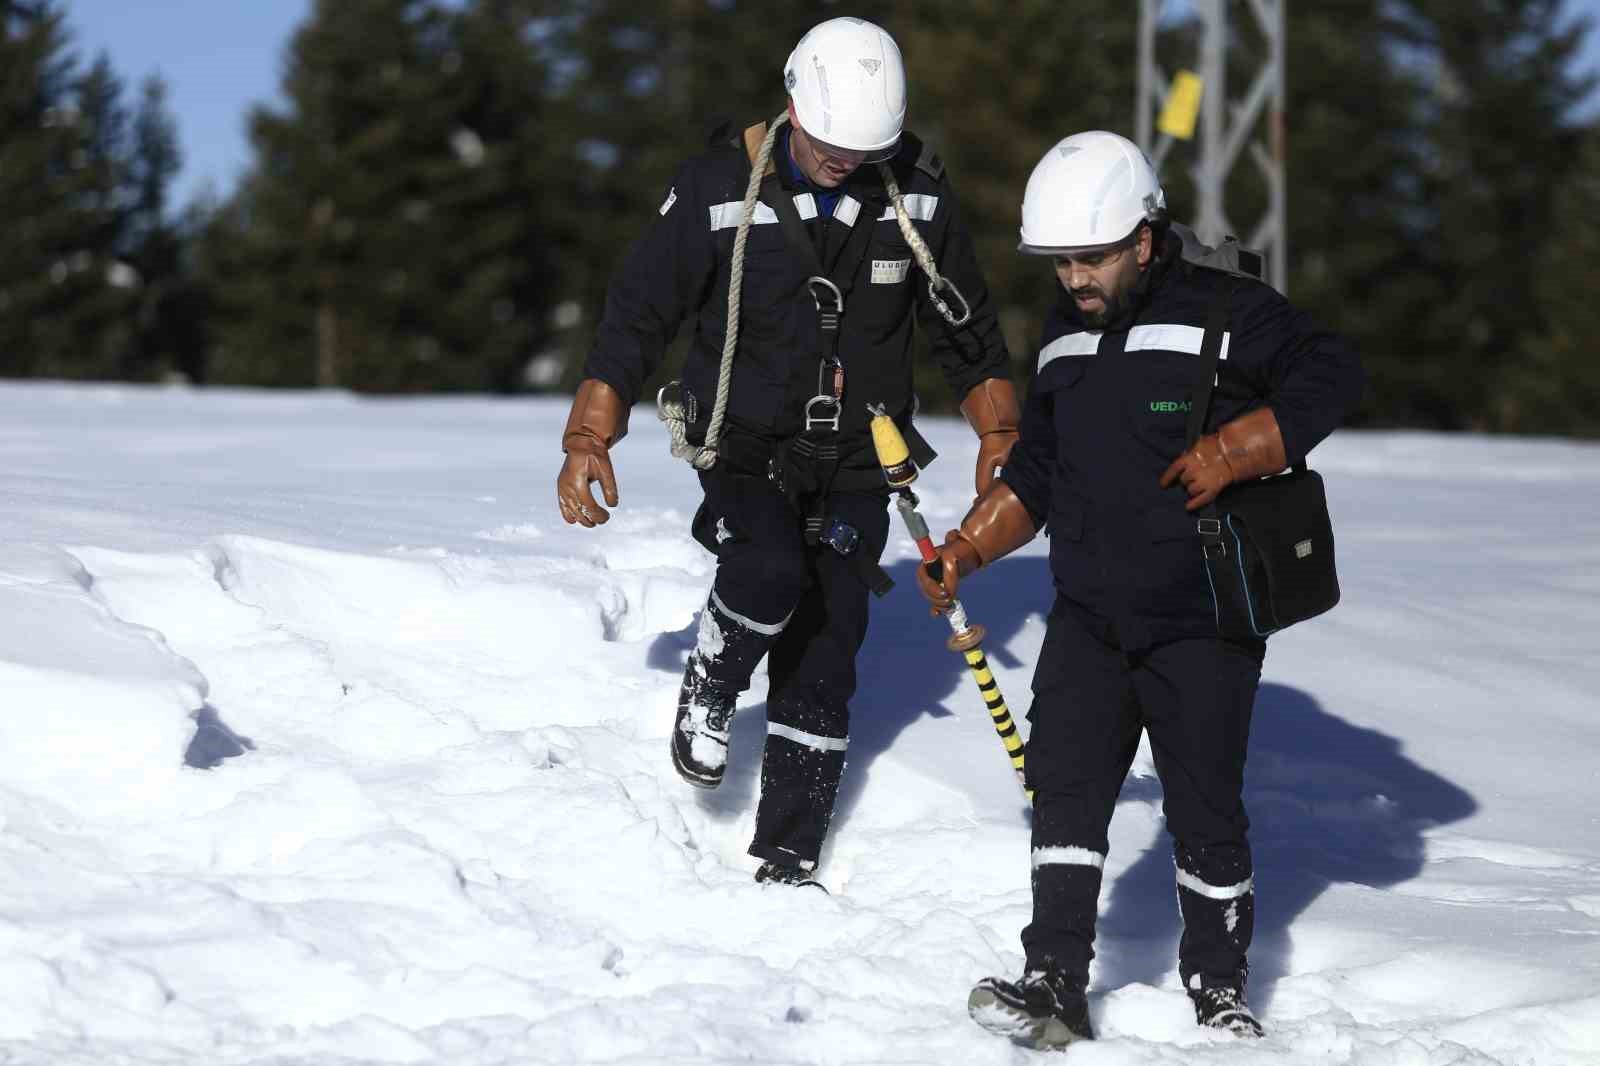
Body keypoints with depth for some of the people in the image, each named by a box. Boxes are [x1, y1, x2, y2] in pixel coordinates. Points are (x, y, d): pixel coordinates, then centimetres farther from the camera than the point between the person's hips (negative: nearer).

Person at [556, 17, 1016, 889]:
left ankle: (785, 860, 12)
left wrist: (998, 436, 7)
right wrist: (589, 437, -11)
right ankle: (709, 688, 0)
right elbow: (636, 313, -5)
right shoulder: (719, 188, -11)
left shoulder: (917, 195, -4)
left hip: (855, 470, 2)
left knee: (823, 667, 1)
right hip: (744, 450, -2)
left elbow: (967, 329, 11)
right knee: (769, 573, -31)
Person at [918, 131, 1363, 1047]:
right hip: (1089, 618, 5)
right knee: (1065, 788, -6)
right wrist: (967, 550, 9)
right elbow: (1035, 473, 21)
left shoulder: (1224, 313, -9)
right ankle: (1057, 987, -6)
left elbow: (1332, 375, -16)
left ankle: (1220, 987, 18)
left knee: (1205, 812, 2)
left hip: (1201, 624, -5)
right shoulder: (1068, 336, 12)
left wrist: (1230, 452, -24)